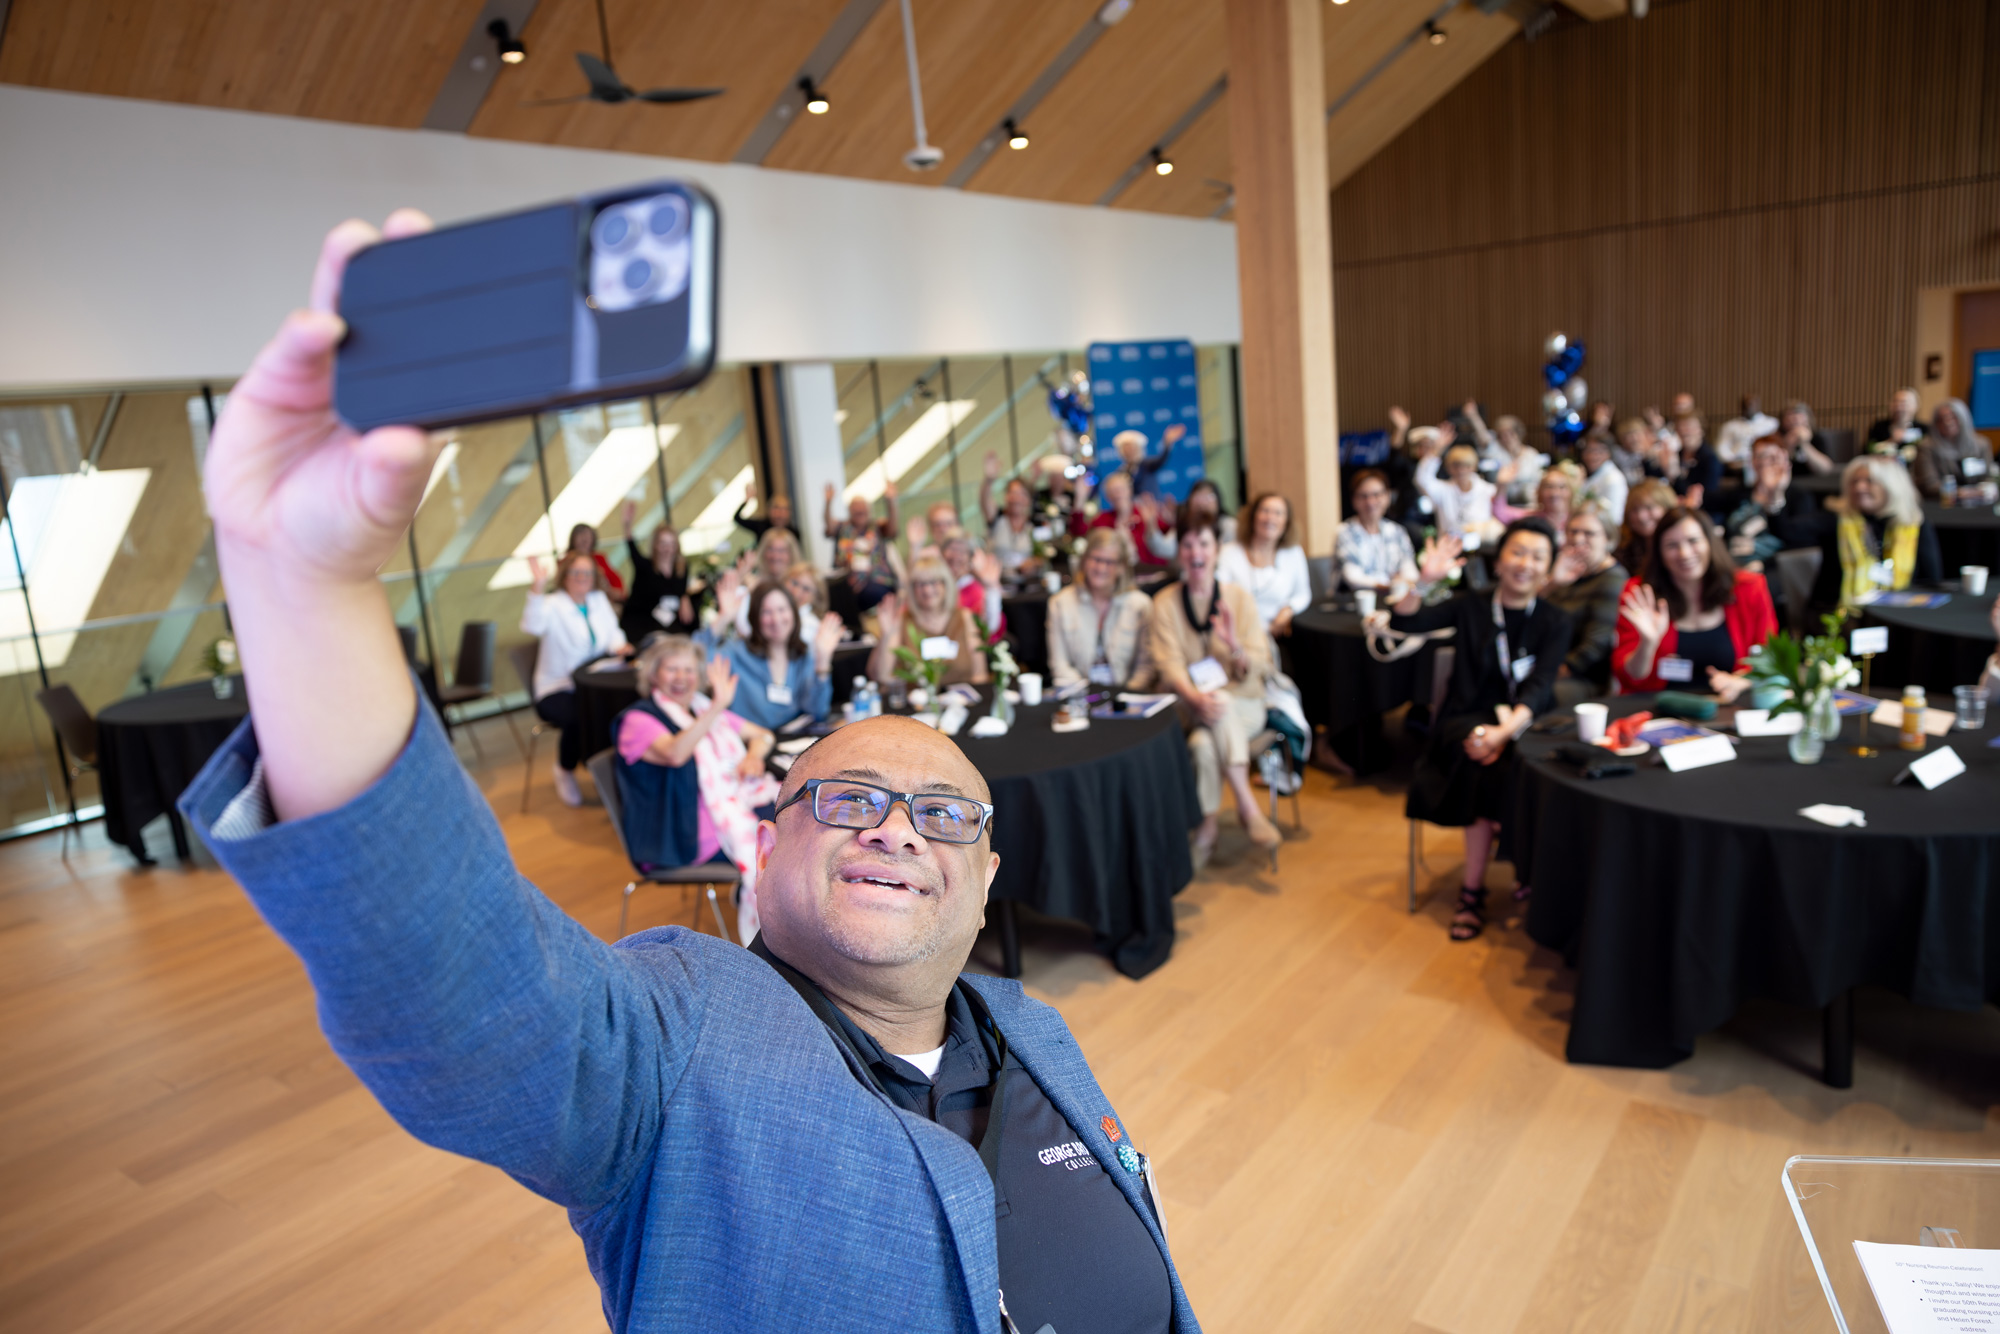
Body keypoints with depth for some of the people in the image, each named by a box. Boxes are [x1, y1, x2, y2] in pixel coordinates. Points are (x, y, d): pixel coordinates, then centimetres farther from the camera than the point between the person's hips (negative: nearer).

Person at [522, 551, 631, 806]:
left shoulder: (599, 599, 12)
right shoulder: (553, 605, -6)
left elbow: (613, 632, 19)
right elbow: (532, 626, -27)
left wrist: (618, 646, -5)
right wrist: (538, 587, -39)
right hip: (557, 689, -5)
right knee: (578, 718, -34)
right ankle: (565, 773, -1)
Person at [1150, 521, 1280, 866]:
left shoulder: (1240, 598, 2)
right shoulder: (1165, 602, 2)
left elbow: (1259, 668, -5)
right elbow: (1169, 663, -10)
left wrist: (1235, 645, -28)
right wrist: (1196, 697, -31)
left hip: (1243, 706, 0)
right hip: (1189, 705, 0)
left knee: (1204, 744, -33)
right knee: (1219, 706, -35)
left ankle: (1207, 829, -20)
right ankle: (1247, 806, -29)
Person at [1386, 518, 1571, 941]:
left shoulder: (1555, 621, 4)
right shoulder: (1472, 607, 6)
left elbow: (1539, 687, -10)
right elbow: (1405, 621, -4)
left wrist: (1505, 731, -27)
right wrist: (1424, 580, -21)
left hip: (1524, 721, 0)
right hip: (1468, 719, 0)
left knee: (1502, 762, -32)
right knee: (1484, 760, -32)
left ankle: (1473, 890, -17)